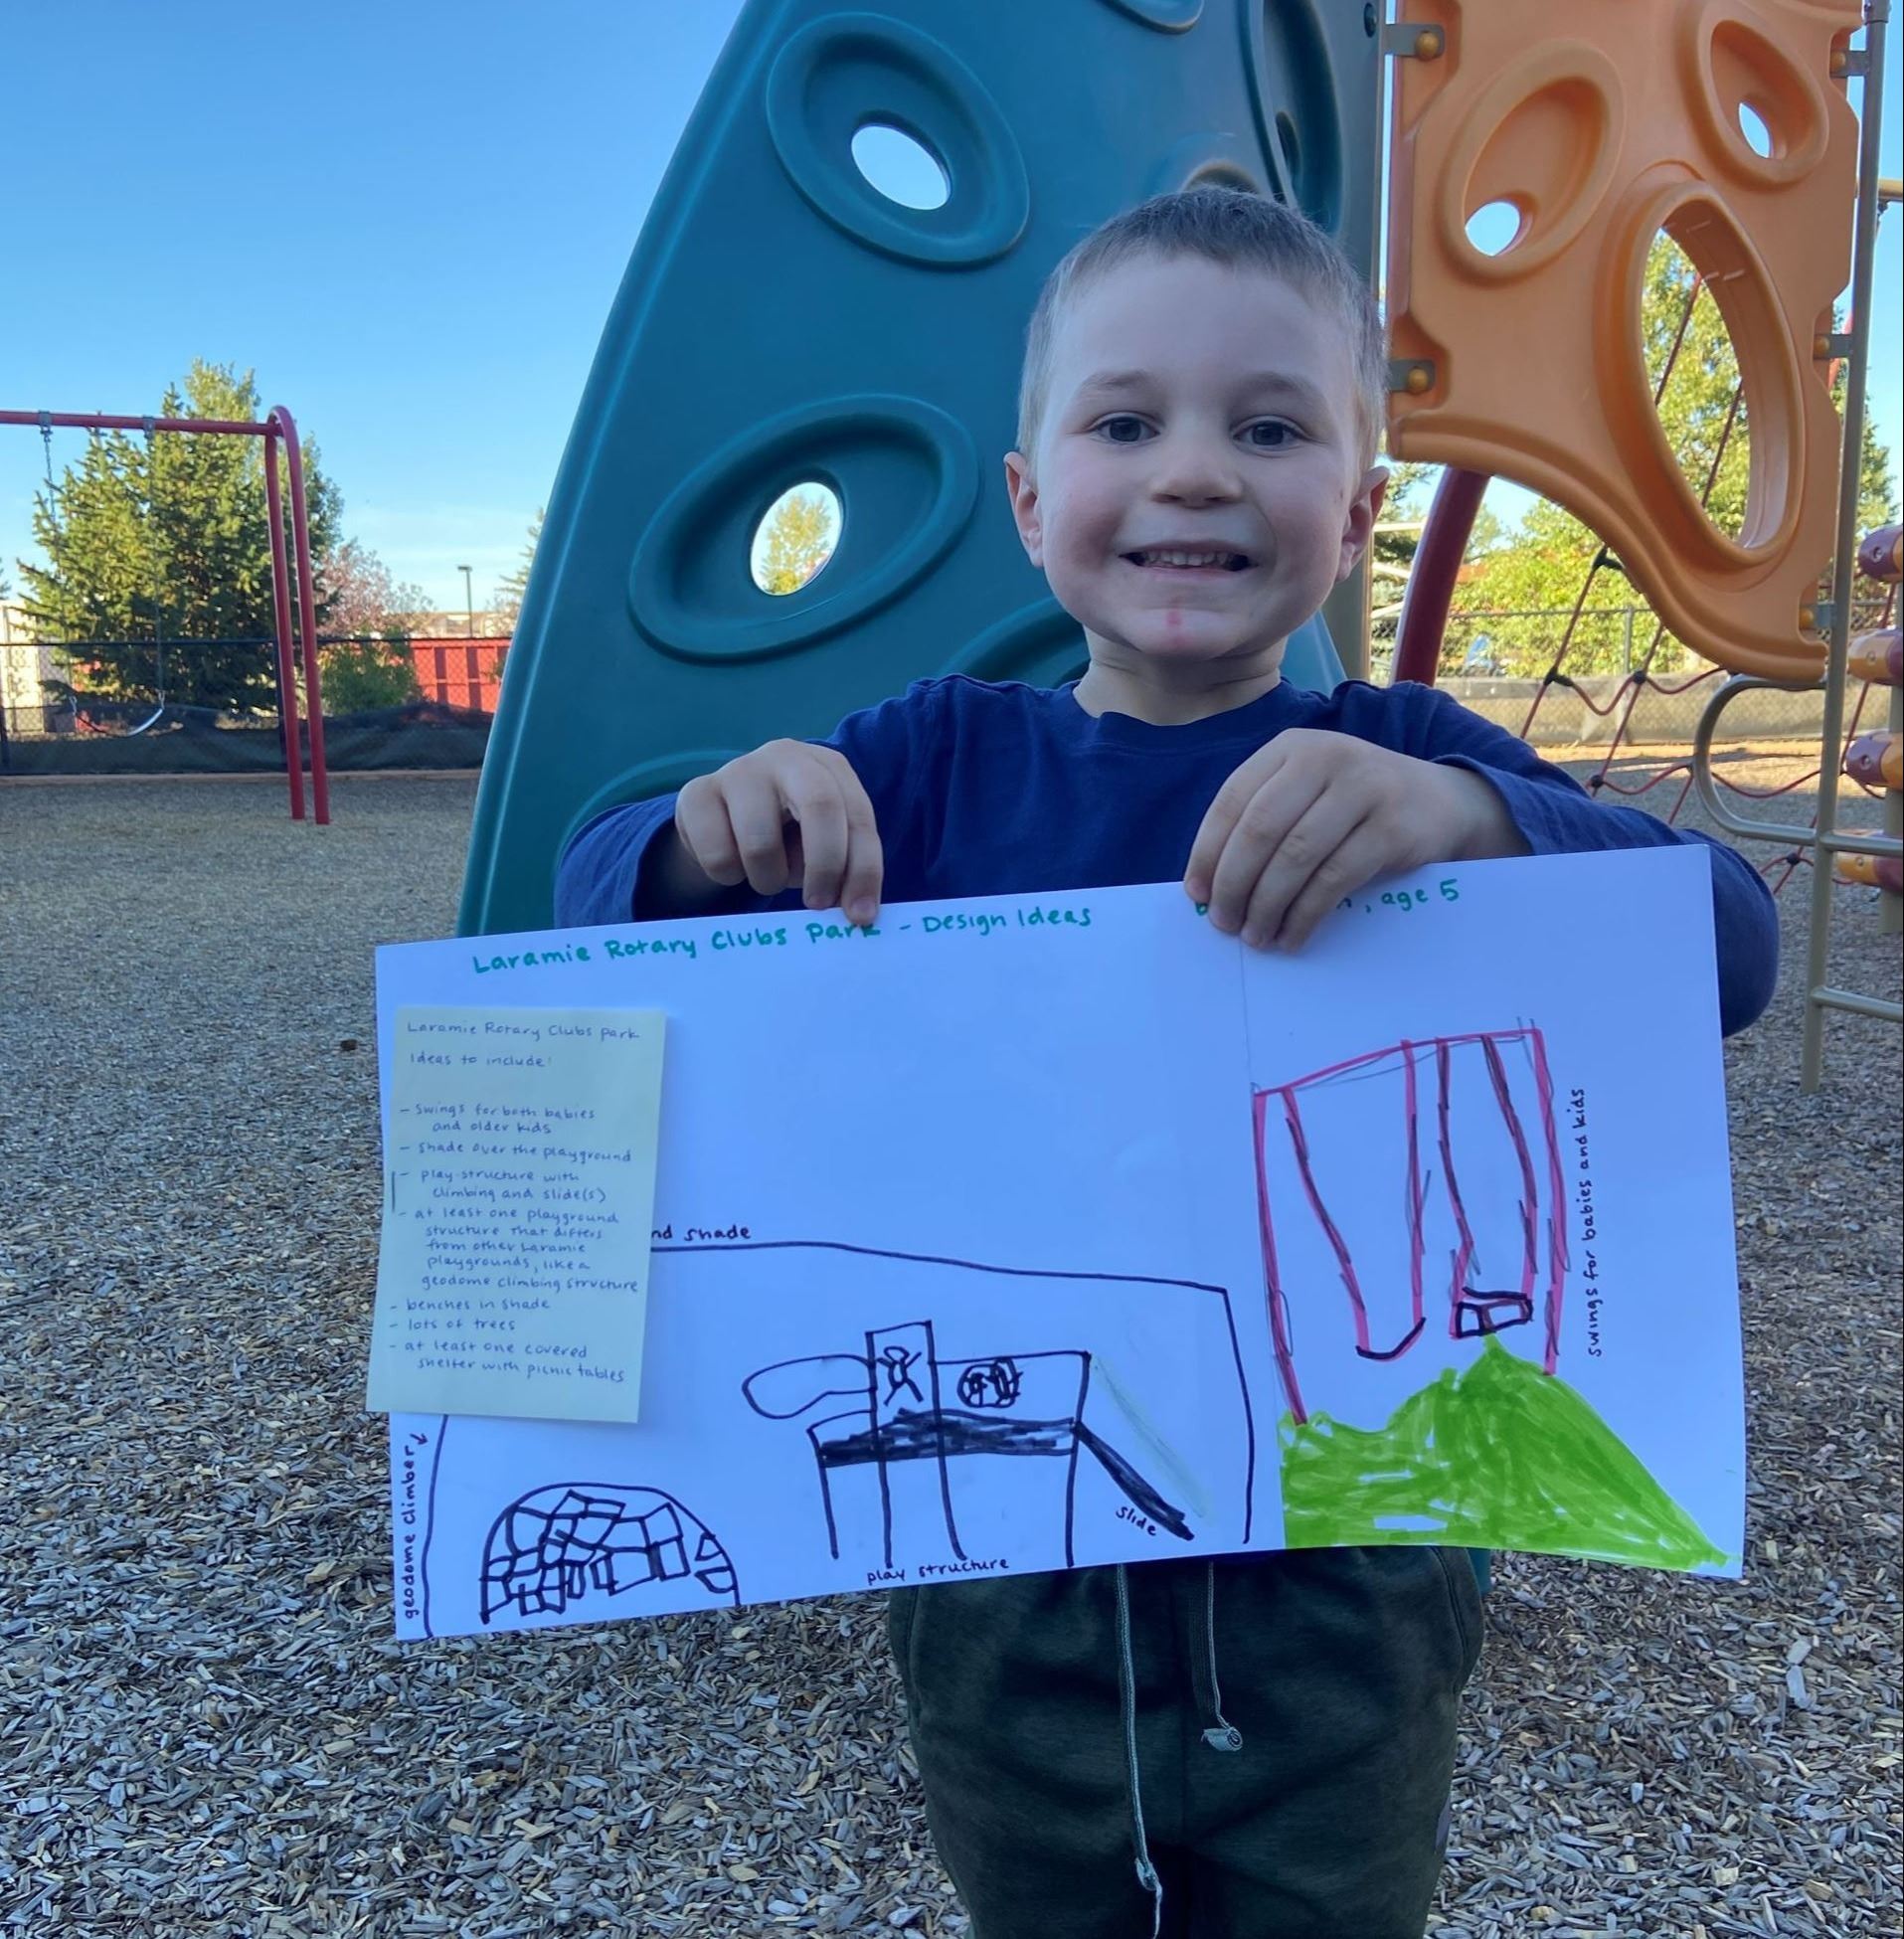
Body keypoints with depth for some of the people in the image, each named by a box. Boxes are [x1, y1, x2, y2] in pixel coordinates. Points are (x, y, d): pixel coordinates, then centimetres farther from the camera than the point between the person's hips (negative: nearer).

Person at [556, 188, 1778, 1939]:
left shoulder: (1401, 767, -9)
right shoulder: (938, 760, -6)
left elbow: (1729, 950, -21)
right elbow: (596, 896, -6)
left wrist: (1469, 815, -40)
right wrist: (712, 836, -30)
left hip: (1341, 1570, 0)